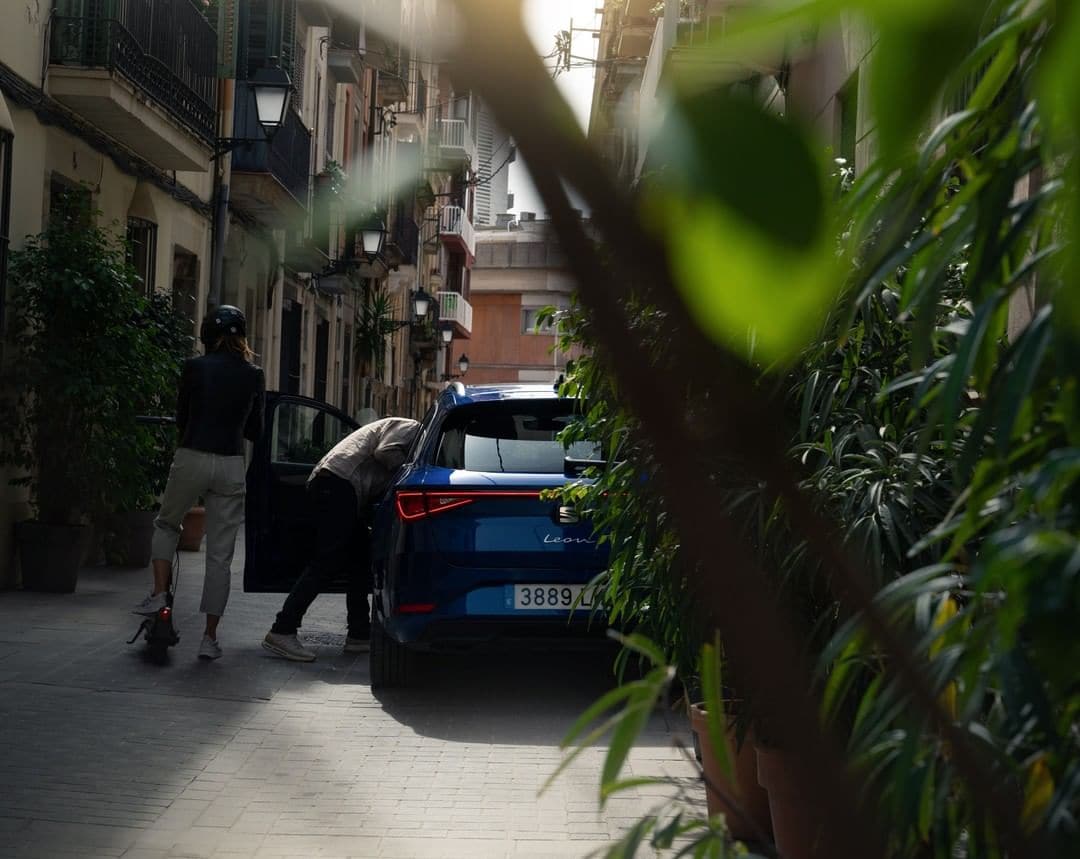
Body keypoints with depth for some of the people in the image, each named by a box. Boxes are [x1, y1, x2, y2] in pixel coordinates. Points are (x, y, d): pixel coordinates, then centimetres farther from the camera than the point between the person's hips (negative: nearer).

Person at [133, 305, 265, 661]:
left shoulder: (194, 368, -3)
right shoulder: (254, 376, 4)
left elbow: (181, 418, 7)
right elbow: (254, 430, 10)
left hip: (191, 458, -1)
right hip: (231, 465, 2)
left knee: (166, 524, 26)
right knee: (220, 555, 6)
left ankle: (159, 594, 8)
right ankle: (210, 637, 6)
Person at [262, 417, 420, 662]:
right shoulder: (411, 428, 6)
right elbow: (384, 452, -13)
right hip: (338, 483, -11)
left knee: (360, 562, 13)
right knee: (327, 563, -14)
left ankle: (359, 634, 15)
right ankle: (282, 632, -17)